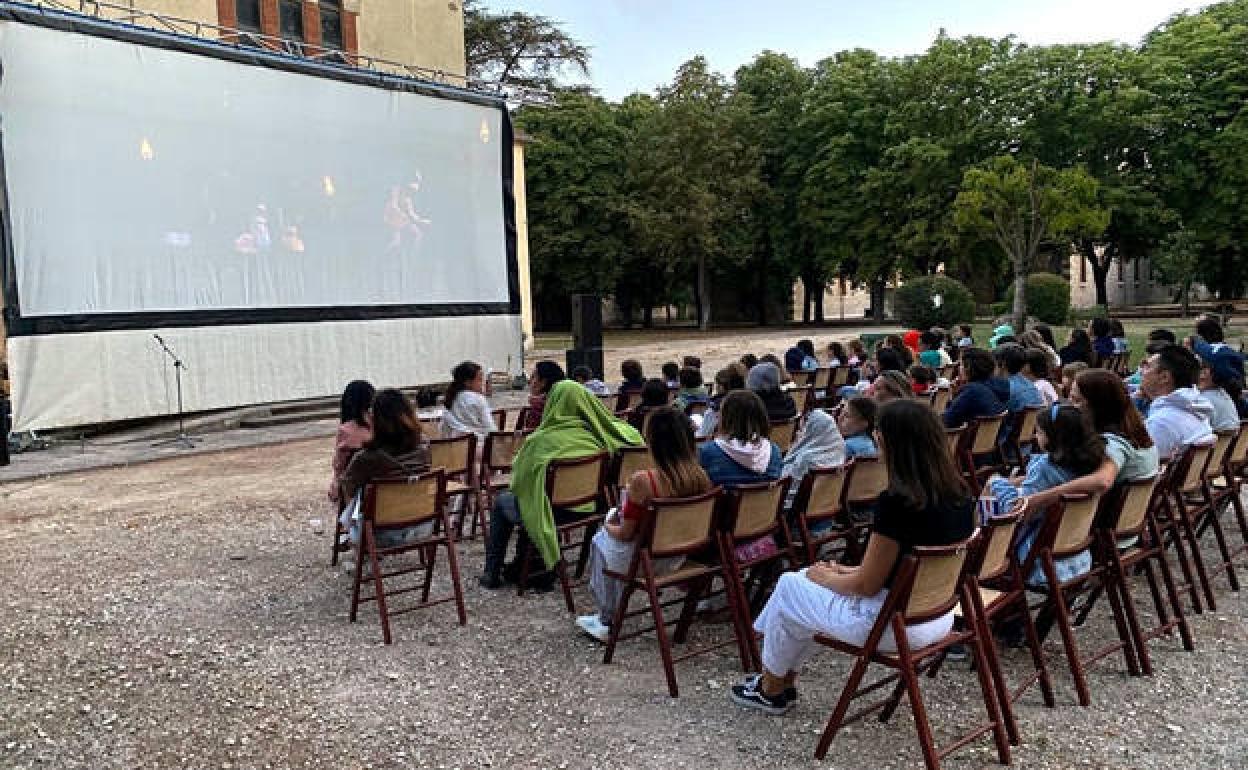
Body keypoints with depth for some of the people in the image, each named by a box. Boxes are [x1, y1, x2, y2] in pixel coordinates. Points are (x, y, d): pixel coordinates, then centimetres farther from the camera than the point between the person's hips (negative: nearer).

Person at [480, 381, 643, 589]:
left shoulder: (542, 439, -18)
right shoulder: (598, 432, -5)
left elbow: (521, 480, -10)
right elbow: (634, 436, 10)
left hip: (557, 511, -5)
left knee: (501, 502, 21)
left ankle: (492, 573, 25)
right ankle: (520, 565, 35)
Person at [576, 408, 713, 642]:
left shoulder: (642, 481, -28)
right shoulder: (701, 478, -12)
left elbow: (626, 534, -17)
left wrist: (608, 526, 7)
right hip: (677, 559, 6)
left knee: (601, 540, 27)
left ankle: (605, 621, 35)